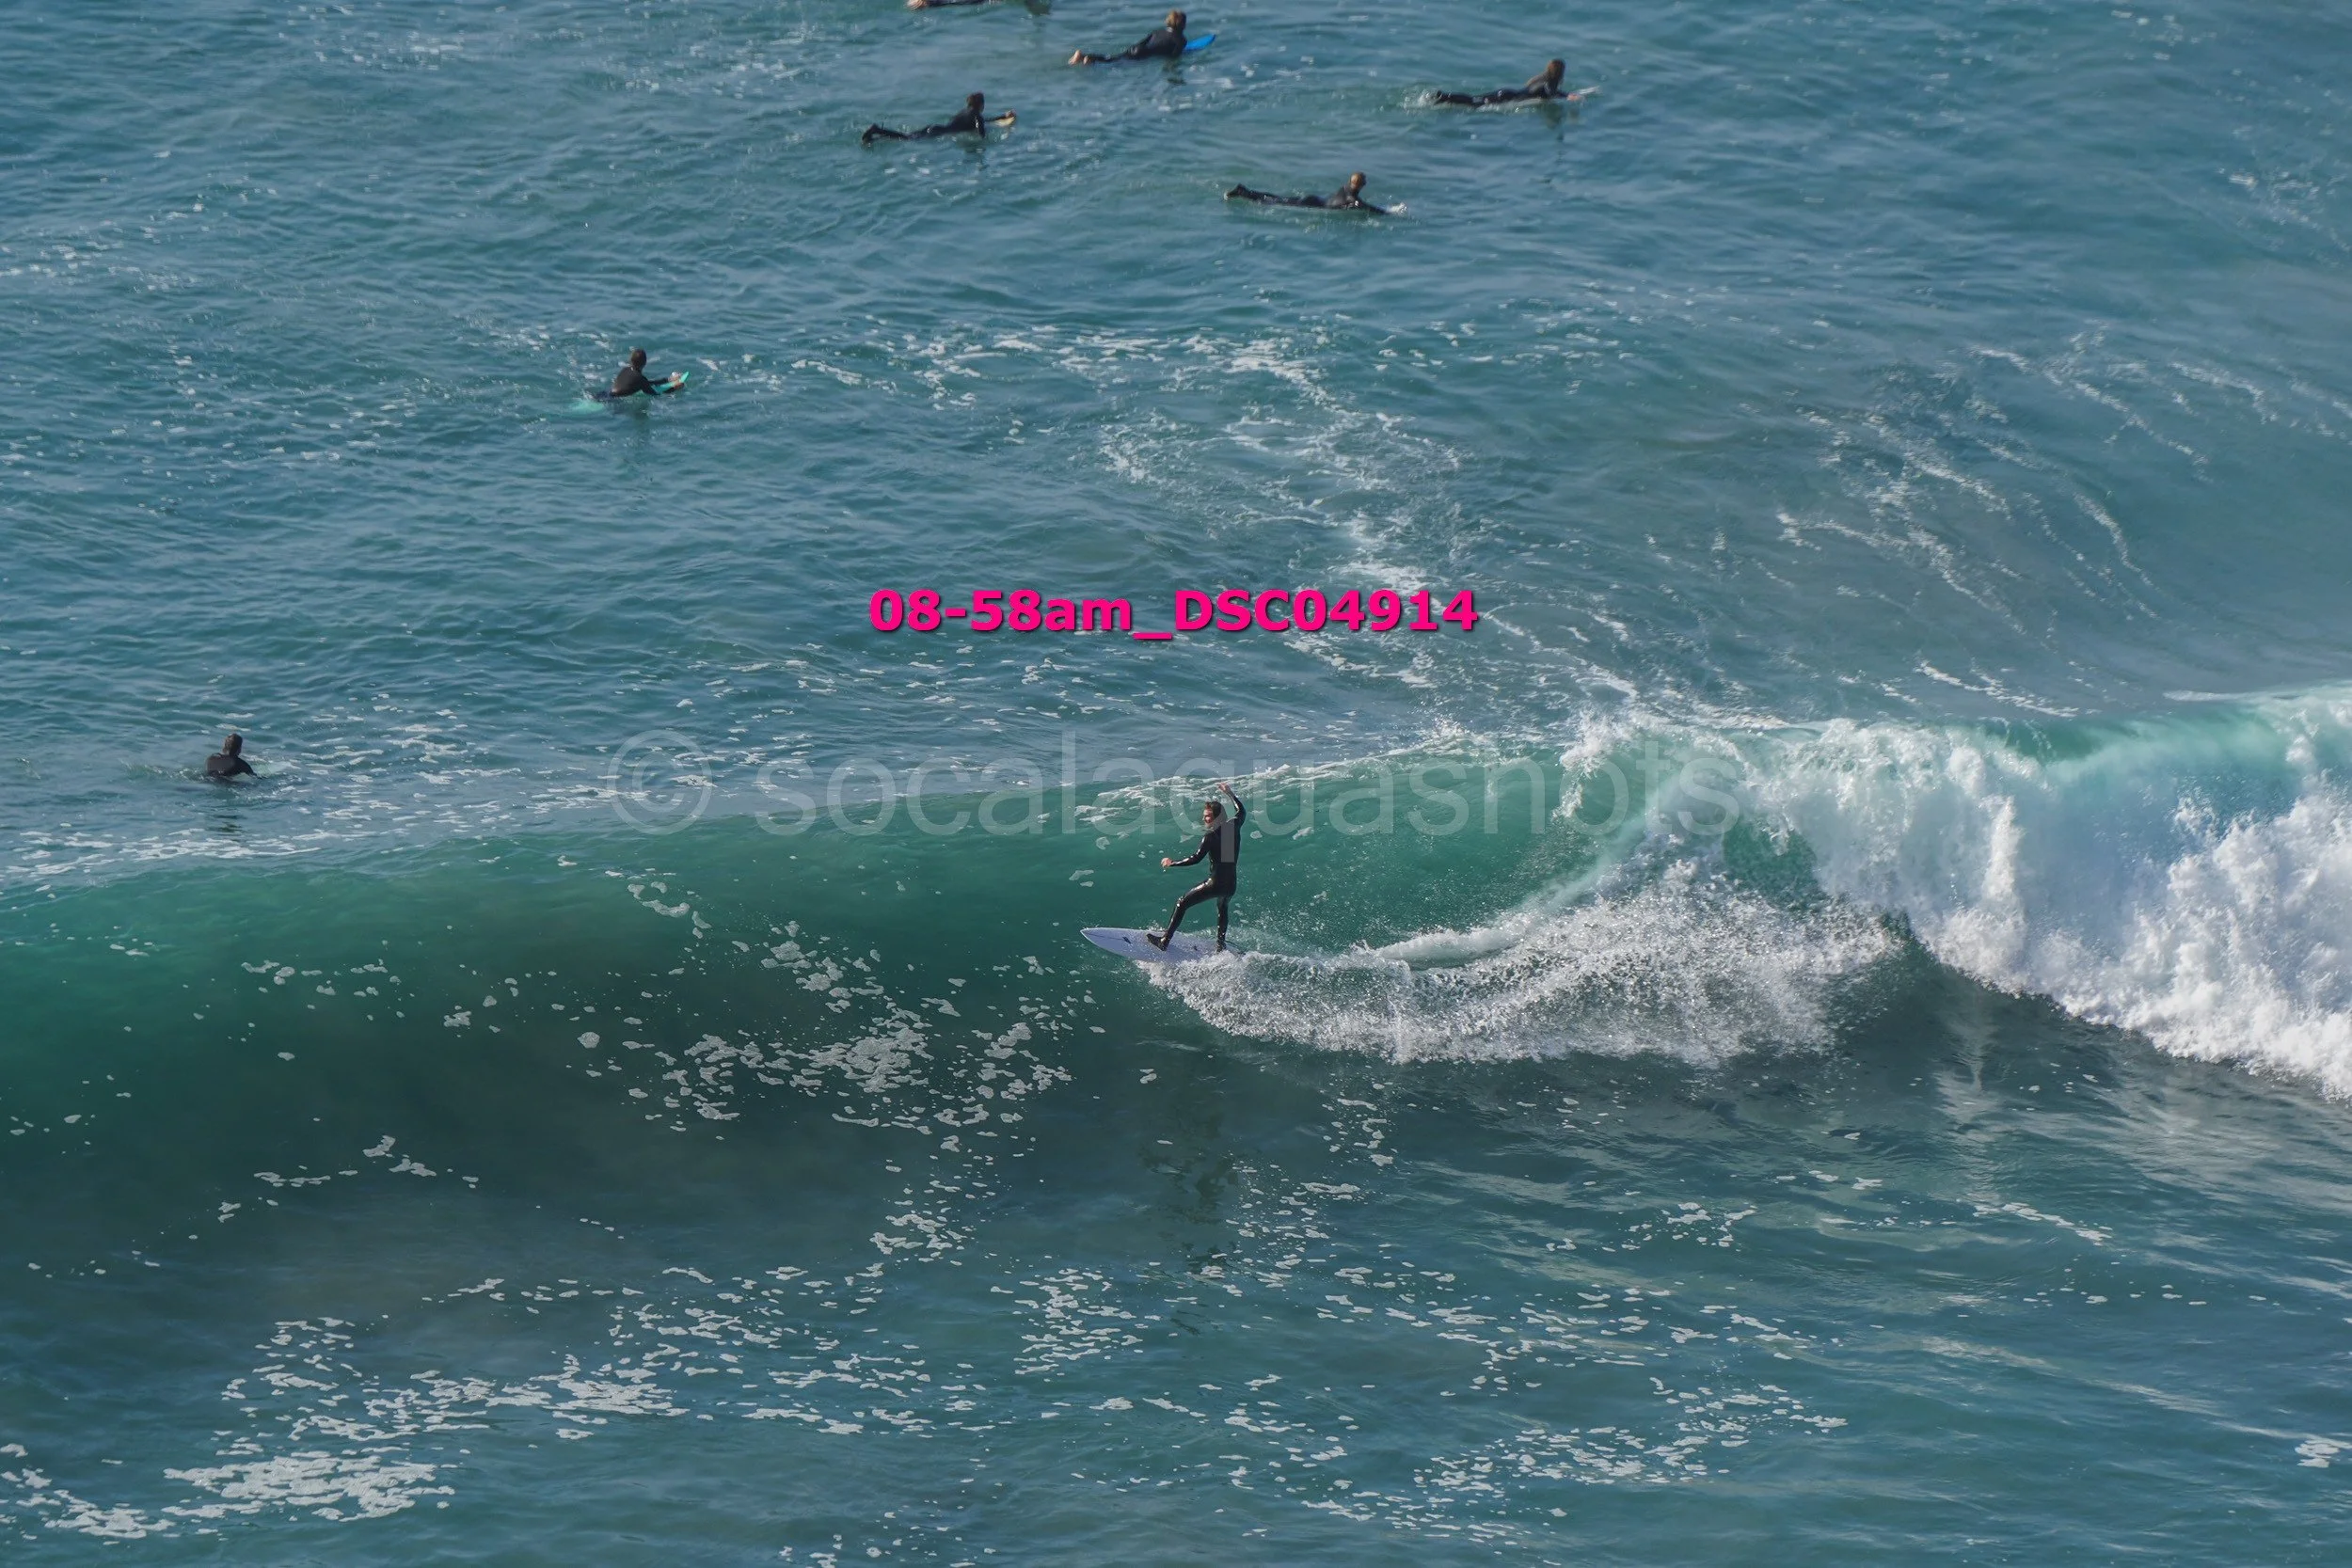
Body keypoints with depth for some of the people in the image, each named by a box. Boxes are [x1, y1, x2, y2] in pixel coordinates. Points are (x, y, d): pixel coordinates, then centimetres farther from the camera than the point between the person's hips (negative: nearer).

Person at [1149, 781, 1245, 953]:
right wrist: (1230, 793, 33)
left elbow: (1196, 858, -20)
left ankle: (1164, 941, 0)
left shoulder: (1211, 836, -16)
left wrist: (1172, 864, -10)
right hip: (1231, 885, 7)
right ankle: (1221, 947, 38)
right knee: (1223, 909, 36)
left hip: (1216, 884, -7)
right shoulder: (1234, 826, 3)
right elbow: (1242, 812, 25)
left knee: (1182, 904, 3)